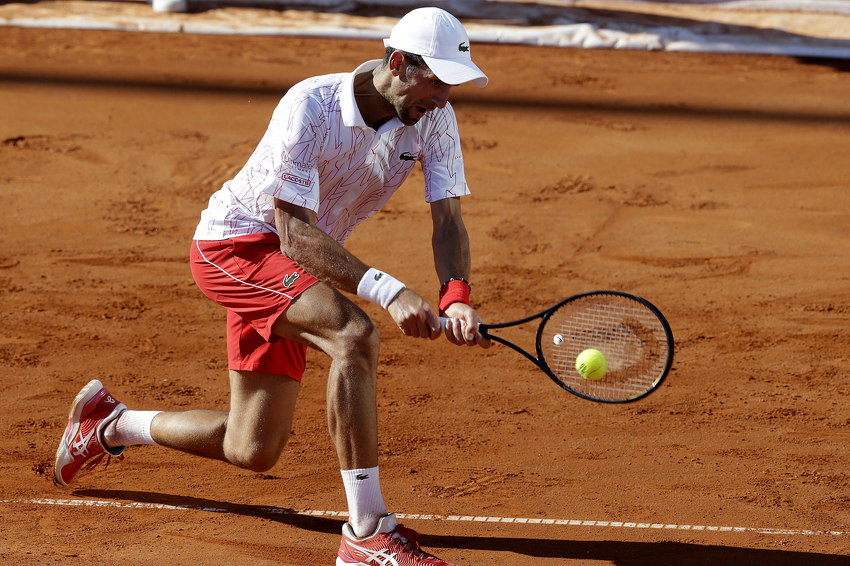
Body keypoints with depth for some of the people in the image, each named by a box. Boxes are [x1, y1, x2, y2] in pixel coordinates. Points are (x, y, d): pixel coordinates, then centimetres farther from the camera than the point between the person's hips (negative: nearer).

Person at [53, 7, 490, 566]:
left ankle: (109, 423, 35)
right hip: (235, 243, -7)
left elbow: (449, 218, -13)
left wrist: (457, 296, -35)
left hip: (292, 273, 7)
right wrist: (388, 289, -43)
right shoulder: (311, 106, -27)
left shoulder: (435, 119, -10)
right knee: (354, 333, -34)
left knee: (253, 451, 9)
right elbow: (295, 233, -31)